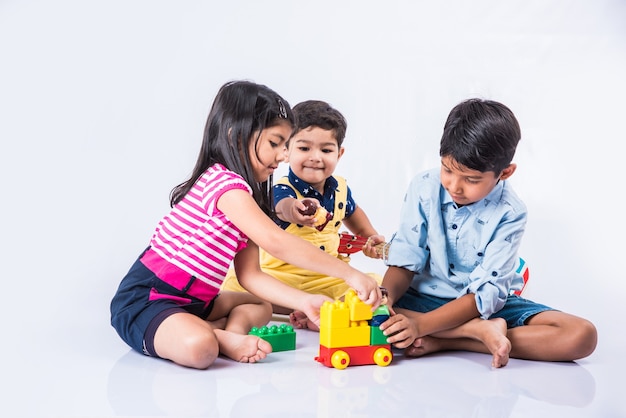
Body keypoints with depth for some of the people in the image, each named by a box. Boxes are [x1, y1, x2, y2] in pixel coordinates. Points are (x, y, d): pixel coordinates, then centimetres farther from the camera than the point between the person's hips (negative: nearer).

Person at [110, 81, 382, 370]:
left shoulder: (245, 197, 11)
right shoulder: (225, 183, -20)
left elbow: (250, 275, 5)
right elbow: (275, 242, -31)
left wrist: (304, 301, -7)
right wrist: (349, 273, -28)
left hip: (189, 301, 10)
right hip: (143, 301, -10)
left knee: (261, 306, 22)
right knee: (199, 347, -38)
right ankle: (224, 338, -8)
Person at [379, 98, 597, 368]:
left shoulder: (509, 213, -17)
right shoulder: (424, 188, -10)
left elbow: (486, 291, -20)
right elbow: (405, 259, -9)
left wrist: (422, 325, -33)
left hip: (486, 305, 0)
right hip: (425, 298, 1)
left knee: (582, 335, -22)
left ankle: (440, 342, -25)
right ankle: (480, 332, -22)